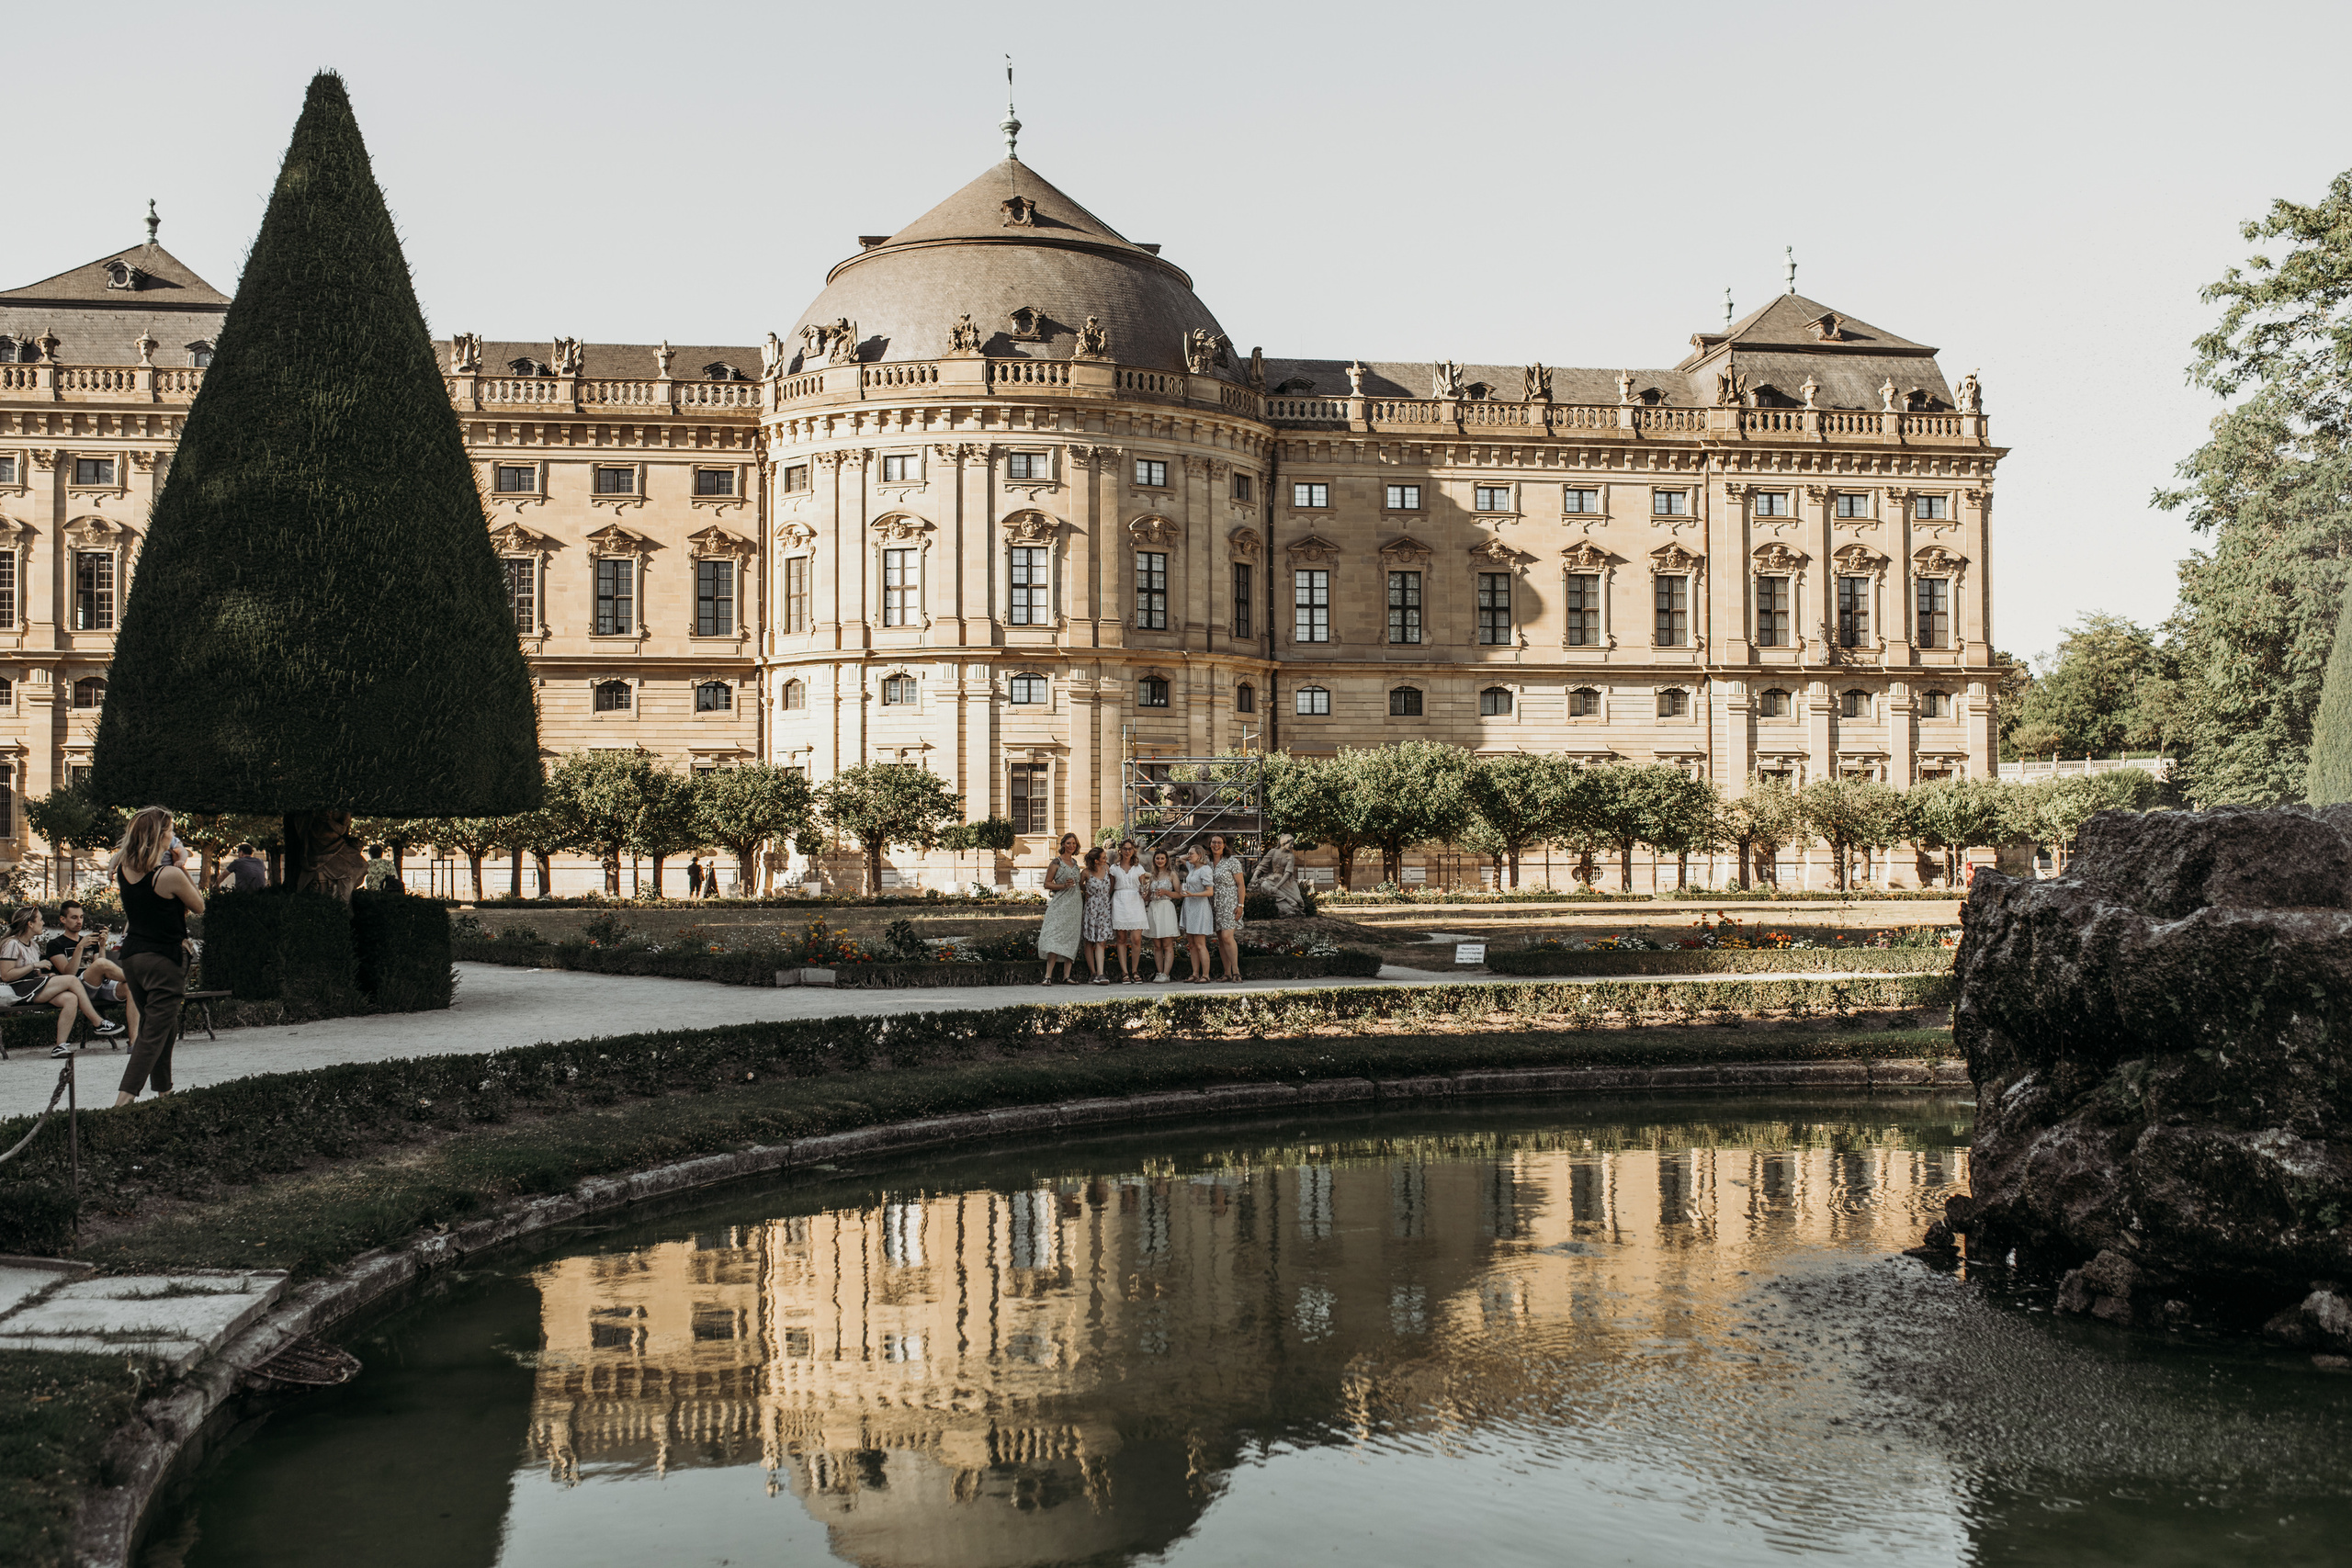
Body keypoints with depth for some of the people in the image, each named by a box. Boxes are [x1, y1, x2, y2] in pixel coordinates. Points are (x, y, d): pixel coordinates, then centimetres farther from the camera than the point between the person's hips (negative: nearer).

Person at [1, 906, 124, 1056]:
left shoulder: (33, 944, 22)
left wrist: (46, 975, 6)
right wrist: (34, 965, -15)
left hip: (35, 989, 9)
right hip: (20, 991, -9)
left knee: (70, 998, -23)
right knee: (71, 980, -20)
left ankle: (60, 1045, -27)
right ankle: (98, 1023, -13)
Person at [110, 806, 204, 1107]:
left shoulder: (123, 868, 1)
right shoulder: (170, 875, -20)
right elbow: (198, 907, -4)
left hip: (133, 955, 8)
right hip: (164, 959, -8)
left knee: (163, 1027, 21)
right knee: (155, 1032, -3)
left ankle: (164, 1092, 31)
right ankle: (124, 1100, -11)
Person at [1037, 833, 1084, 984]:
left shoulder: (1074, 862, 17)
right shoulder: (1057, 862, -1)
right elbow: (1047, 884, -4)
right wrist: (1064, 886, -16)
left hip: (1075, 903, 6)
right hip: (1060, 903, -6)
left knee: (1071, 937, 1)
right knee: (1055, 936, -16)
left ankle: (1067, 974, 1)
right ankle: (1049, 975, -20)